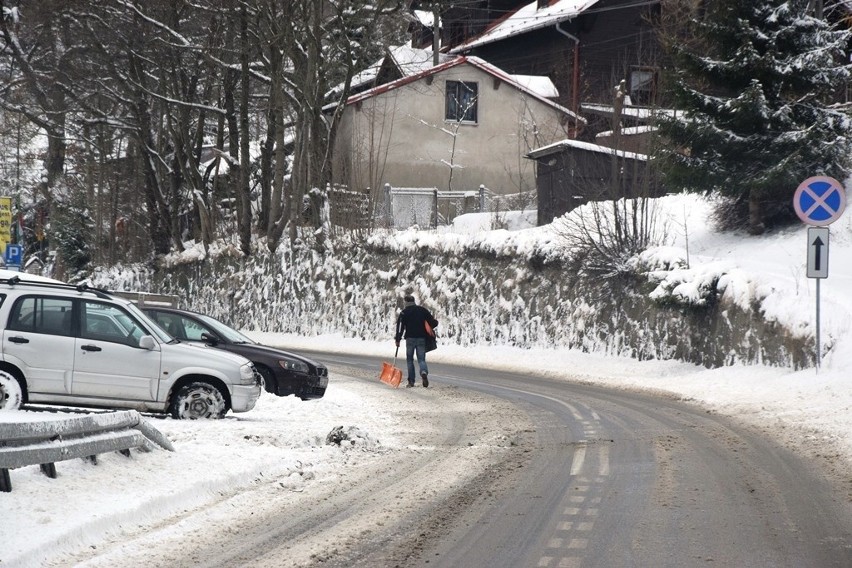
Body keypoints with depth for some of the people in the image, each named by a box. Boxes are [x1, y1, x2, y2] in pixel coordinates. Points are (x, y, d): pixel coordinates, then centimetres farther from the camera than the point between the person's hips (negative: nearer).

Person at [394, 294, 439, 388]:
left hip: (410, 338, -2)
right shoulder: (423, 310, 10)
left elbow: (400, 326, -7)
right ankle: (424, 372, -28)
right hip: (421, 338, 2)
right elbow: (433, 323, 6)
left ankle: (411, 381, 5)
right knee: (421, 359, 4)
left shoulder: (404, 312, 1)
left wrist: (398, 339, -4)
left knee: (409, 360, 10)